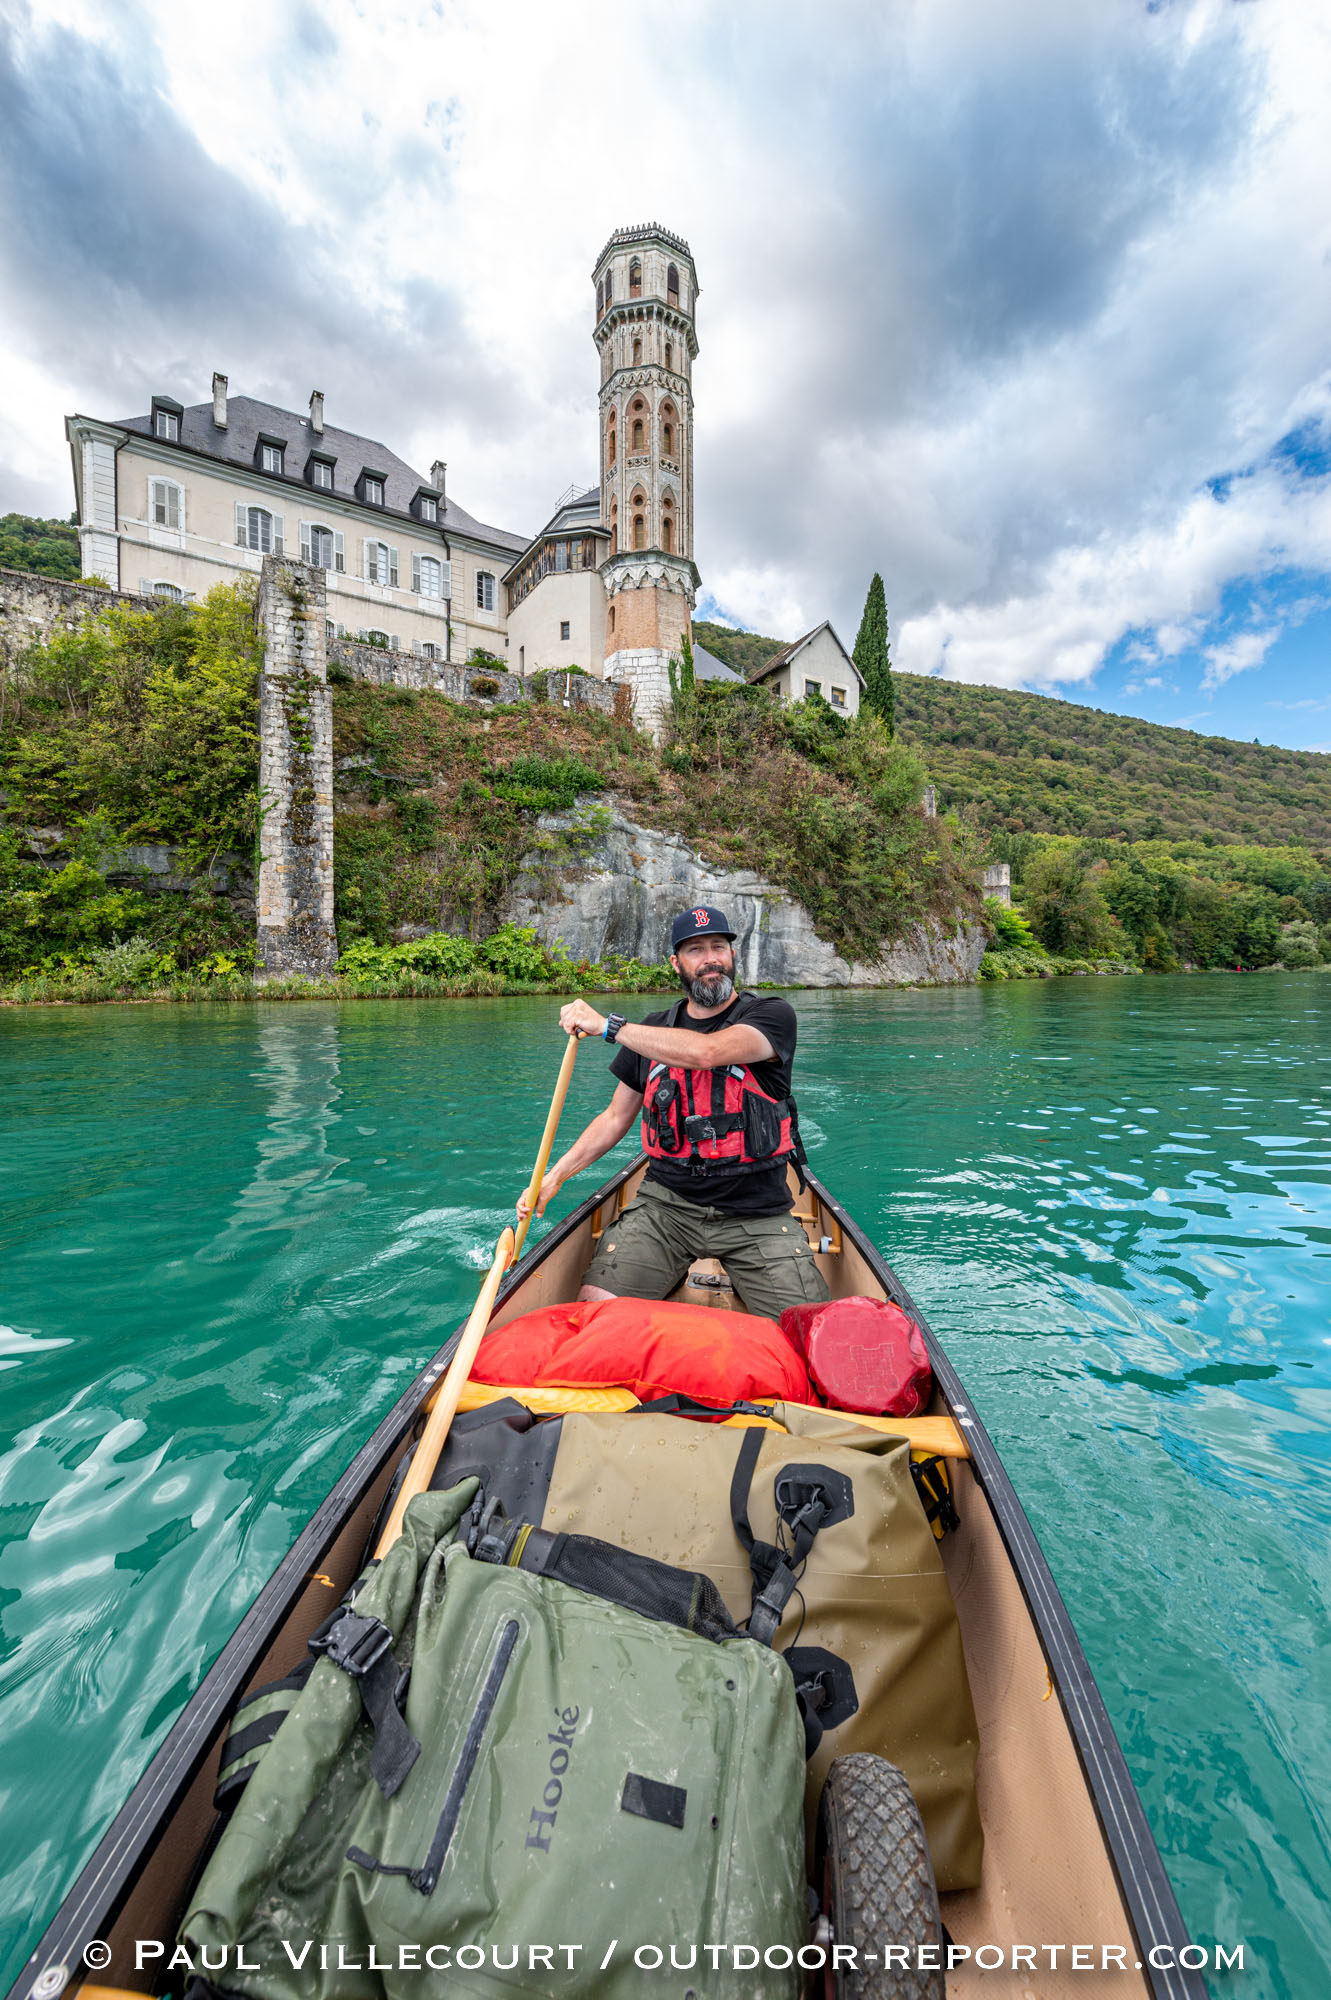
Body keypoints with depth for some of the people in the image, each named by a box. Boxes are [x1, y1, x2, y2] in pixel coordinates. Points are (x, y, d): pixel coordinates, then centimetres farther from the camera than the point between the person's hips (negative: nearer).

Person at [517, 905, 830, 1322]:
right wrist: (555, 1174, 5)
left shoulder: (772, 1014, -6)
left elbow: (705, 1052, -26)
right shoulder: (653, 1031, 8)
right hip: (665, 1204, 2)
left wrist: (606, 1025, -20)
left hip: (757, 1215, -2)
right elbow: (617, 1115, 15)